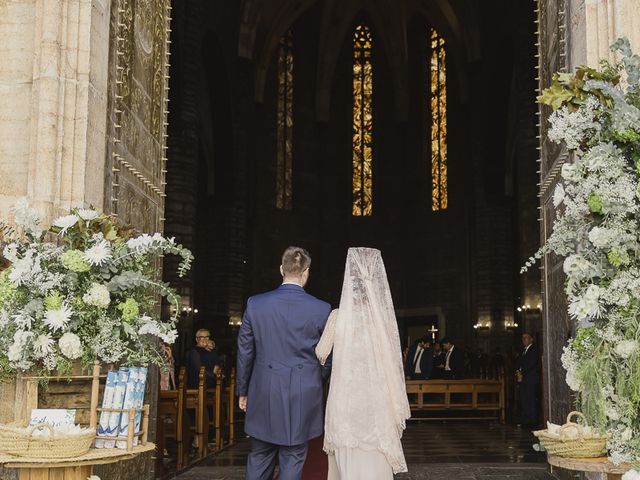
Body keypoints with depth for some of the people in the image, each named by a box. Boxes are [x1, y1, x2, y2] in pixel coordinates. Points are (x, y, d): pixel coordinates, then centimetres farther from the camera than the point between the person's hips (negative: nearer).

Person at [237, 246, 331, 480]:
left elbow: (245, 352, 3)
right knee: (292, 460, 7)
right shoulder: (321, 309, -8)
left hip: (263, 396, 2)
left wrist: (243, 391, 14)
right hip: (303, 398, -2)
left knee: (259, 459, 14)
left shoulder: (255, 304, -4)